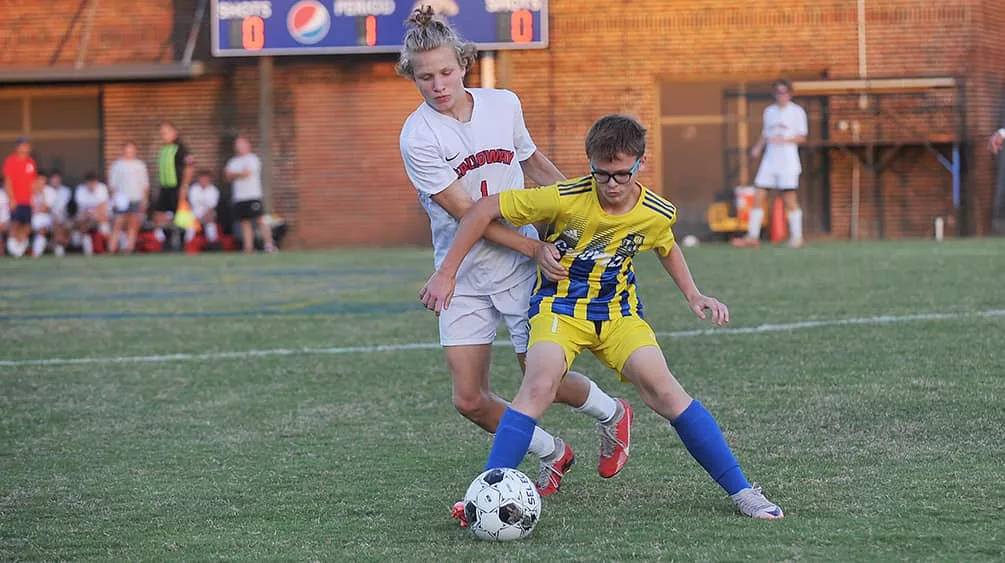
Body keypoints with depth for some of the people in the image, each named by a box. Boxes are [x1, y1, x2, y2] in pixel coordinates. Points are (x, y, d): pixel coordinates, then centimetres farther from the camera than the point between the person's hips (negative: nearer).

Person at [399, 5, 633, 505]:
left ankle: (612, 414, 33)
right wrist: (535, 248, -23)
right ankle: (552, 454, 20)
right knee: (469, 400, -5)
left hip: (522, 266, 1)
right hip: (464, 275, -1)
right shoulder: (418, 138, -15)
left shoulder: (503, 104, -3)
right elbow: (467, 213, -18)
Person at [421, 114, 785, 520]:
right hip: (559, 305, -2)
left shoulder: (658, 214, -10)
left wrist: (693, 296, 7)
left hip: (619, 310, 2)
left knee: (663, 388, -16)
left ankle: (741, 491, -8)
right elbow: (486, 209, -15)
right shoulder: (566, 199, -23)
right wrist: (446, 273, -14)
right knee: (539, 385, -29)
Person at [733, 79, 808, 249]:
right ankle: (753, 237, 1)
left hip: (788, 161, -5)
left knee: (789, 197, -7)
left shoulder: (797, 112, -1)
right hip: (769, 160, 5)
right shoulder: (769, 111, 15)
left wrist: (783, 140, -17)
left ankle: (797, 236, 2)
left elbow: (802, 137, -3)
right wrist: (758, 147, 4)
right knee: (759, 196, -1)